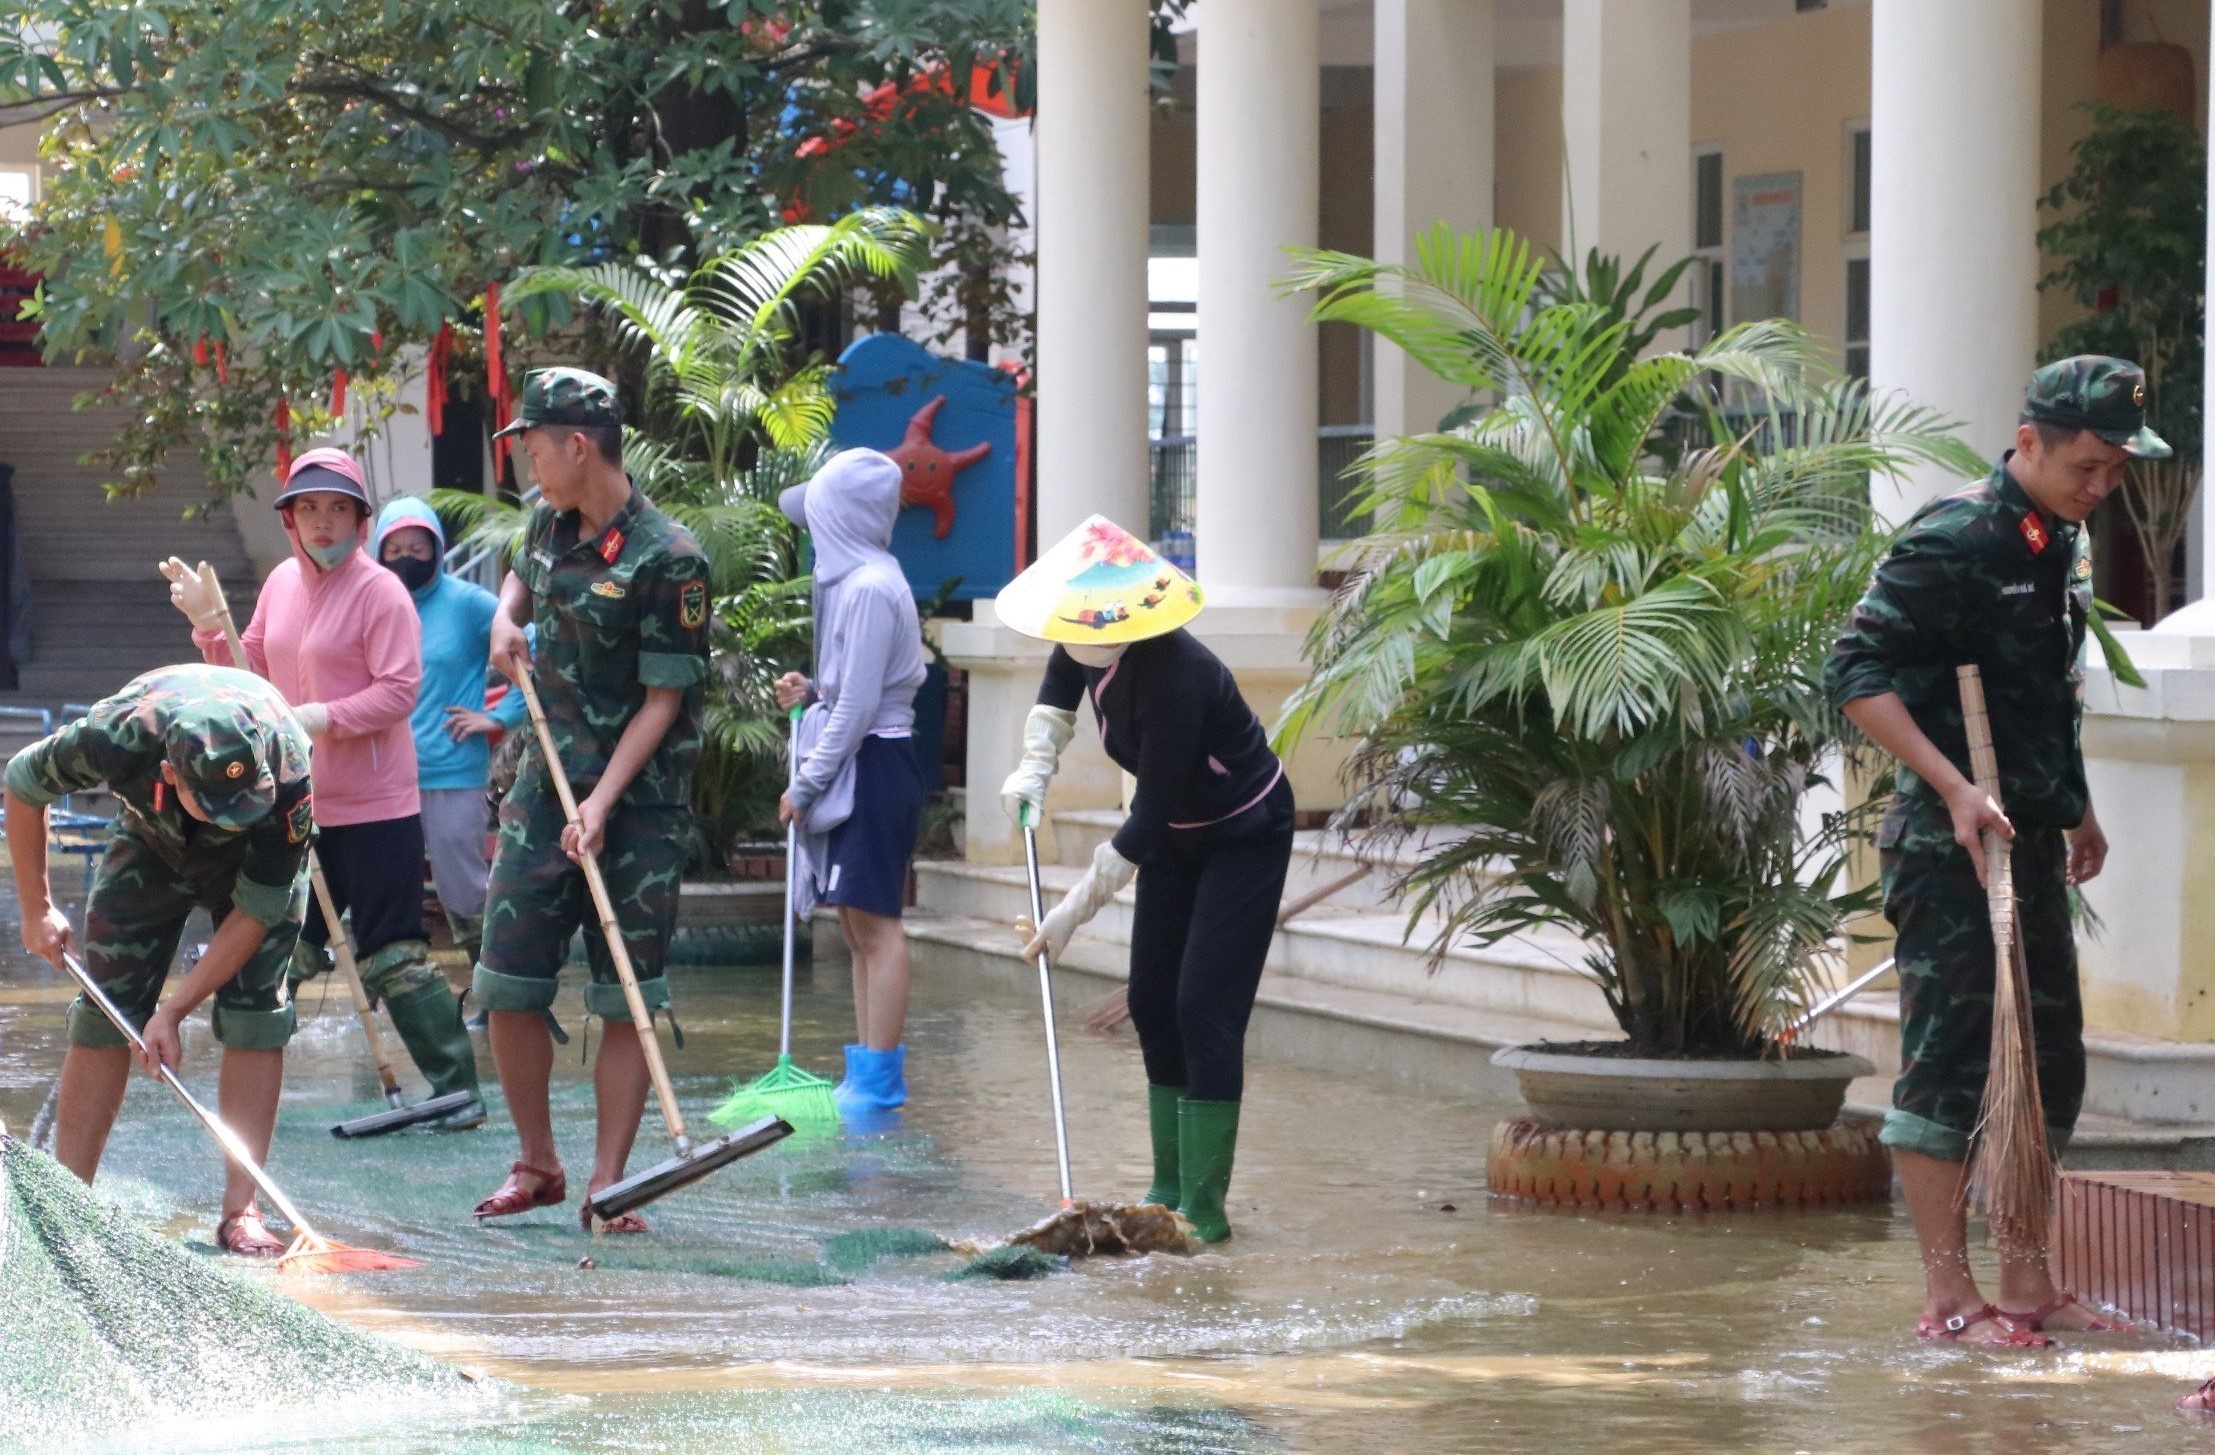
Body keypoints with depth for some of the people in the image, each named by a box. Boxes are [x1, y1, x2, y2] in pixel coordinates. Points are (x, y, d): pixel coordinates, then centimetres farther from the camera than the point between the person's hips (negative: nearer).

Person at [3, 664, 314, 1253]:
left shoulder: (288, 779, -41)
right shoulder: (117, 737, -40)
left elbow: (255, 912, -28)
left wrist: (174, 1009, -28)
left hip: (261, 858, -1)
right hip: (152, 843, 1)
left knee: (254, 1012, -15)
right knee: (105, 1008, -7)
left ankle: (240, 1210, -12)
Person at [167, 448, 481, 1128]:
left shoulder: (380, 591, -11)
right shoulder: (282, 583, 11)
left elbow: (399, 690, -17)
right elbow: (253, 672, 18)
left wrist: (327, 716, -26)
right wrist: (210, 625, 4)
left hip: (375, 809, -7)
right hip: (299, 806, 7)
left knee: (391, 958, -8)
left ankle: (458, 1089, -2)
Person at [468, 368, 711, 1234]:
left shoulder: (667, 560, -16)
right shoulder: (551, 521, 6)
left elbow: (663, 700, -16)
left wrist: (601, 803, -23)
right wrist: (507, 620, 7)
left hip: (639, 800, -6)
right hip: (547, 782, 6)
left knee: (627, 1000, -2)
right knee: (507, 985, 3)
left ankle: (608, 1184, 3)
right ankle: (537, 1166, 17)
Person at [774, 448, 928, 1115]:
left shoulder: (868, 589, -17)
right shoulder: (857, 579, 14)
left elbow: (858, 706, -18)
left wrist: (806, 784, -13)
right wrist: (813, 690, 8)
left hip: (873, 766, -10)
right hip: (859, 768, 10)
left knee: (873, 922, -8)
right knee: (859, 924, 12)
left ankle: (880, 1079, -7)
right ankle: (869, 1075, 16)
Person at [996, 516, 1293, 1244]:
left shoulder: (1173, 678, -37)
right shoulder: (1090, 650, -13)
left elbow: (1148, 822, -33)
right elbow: (1057, 692, 15)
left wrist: (1074, 910, -28)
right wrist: (1035, 768, -1)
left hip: (1244, 838, -9)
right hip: (1175, 835, 9)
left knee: (1204, 1011, -15)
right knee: (1151, 1002, 8)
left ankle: (1203, 1207, -15)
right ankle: (1169, 1189, 16)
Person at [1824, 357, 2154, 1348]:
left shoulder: (2060, 544, 13)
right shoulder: (1955, 540, -14)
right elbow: (1855, 672, -18)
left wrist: (2075, 811, 25)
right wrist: (1953, 789, -23)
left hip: (2029, 846, 9)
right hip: (1949, 849, -9)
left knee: (2049, 1062, 11)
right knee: (1948, 1063, -5)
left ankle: (2027, 1283, 19)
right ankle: (1949, 1297, -2)